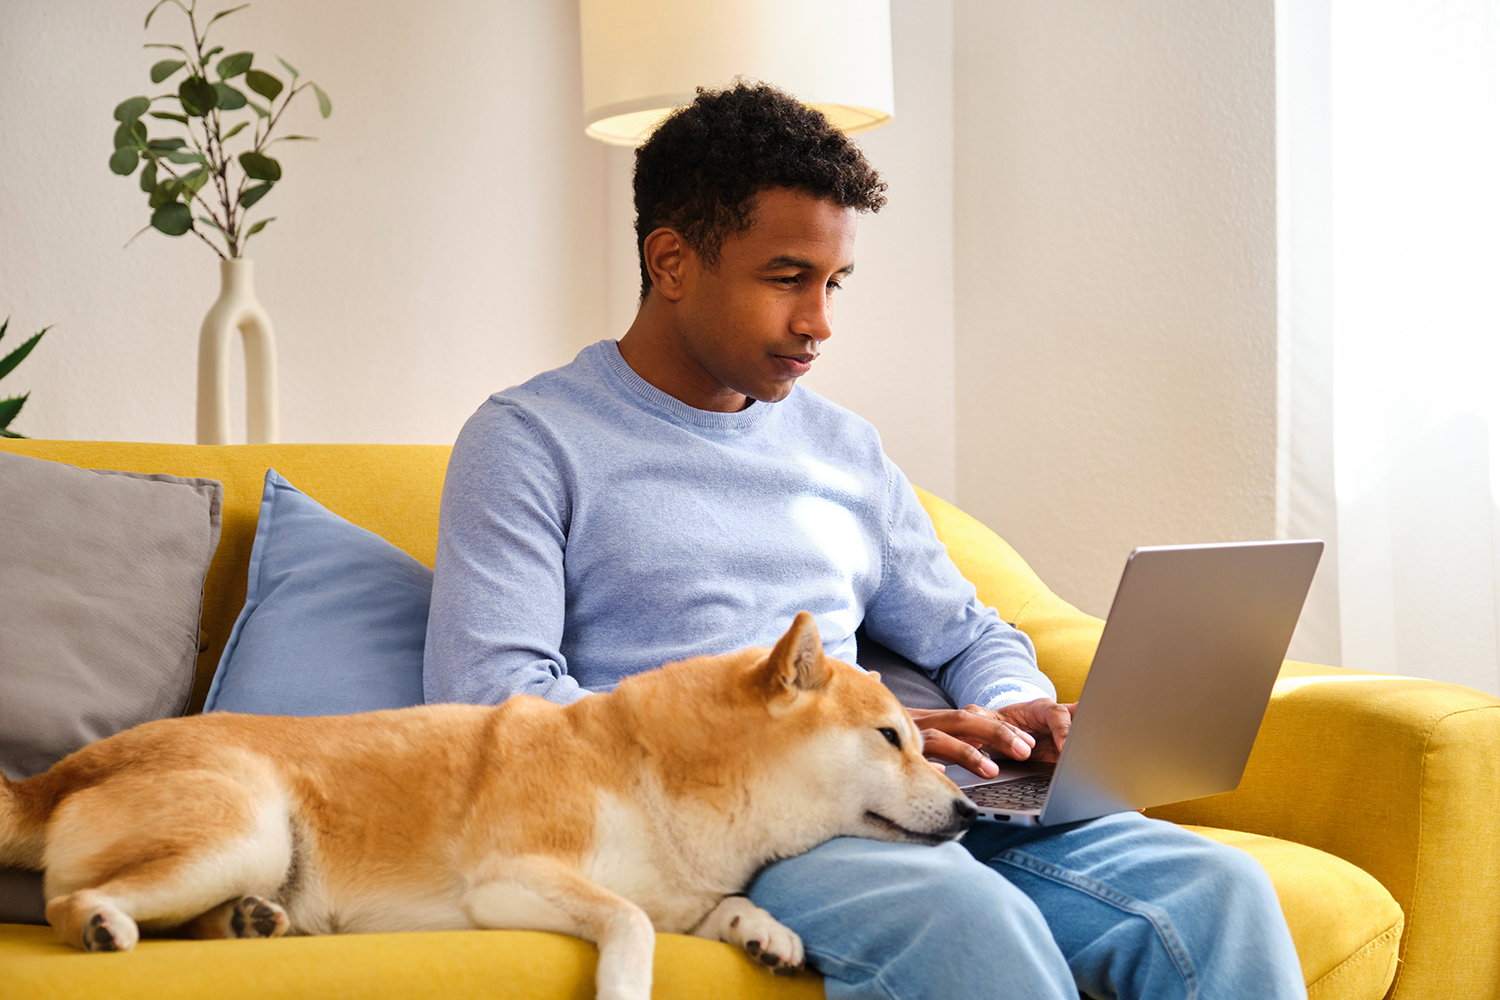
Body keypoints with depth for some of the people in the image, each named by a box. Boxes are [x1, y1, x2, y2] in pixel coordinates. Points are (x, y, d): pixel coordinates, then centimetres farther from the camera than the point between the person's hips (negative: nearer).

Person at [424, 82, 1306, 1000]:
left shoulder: (846, 448, 22)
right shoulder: (531, 441, 3)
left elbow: (964, 634, 30)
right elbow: (488, 700, -10)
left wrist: (1014, 716, 2)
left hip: (893, 806, 6)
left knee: (1214, 888, -19)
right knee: (967, 919, -36)